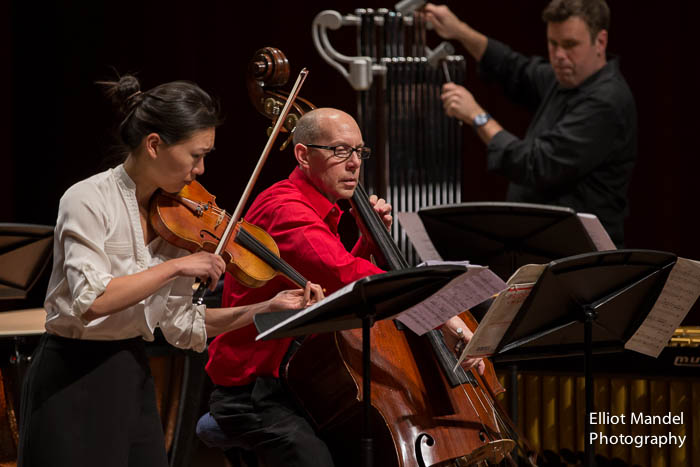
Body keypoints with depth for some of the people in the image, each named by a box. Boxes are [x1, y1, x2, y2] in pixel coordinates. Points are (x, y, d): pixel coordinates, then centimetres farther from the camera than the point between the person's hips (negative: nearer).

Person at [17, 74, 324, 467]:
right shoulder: (89, 202, -14)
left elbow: (181, 325, 9)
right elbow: (91, 301, -28)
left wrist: (268, 308, 0)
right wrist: (176, 266, -23)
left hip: (135, 382, 7)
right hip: (74, 387, -7)